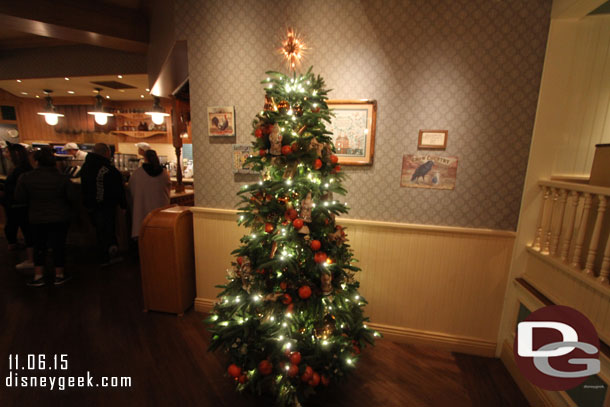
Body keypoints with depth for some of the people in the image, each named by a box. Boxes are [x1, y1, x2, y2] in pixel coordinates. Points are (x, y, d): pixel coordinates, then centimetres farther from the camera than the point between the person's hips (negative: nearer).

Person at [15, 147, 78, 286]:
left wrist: (33, 203, 16)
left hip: (37, 219, 1)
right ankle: (59, 275, 16)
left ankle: (38, 276, 19)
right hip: (60, 218, -1)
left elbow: (19, 198, -4)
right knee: (58, 246, 7)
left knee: (39, 246, 15)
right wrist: (69, 208, 10)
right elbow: (73, 198, -10)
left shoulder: (25, 178, -9)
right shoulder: (62, 178, -13)